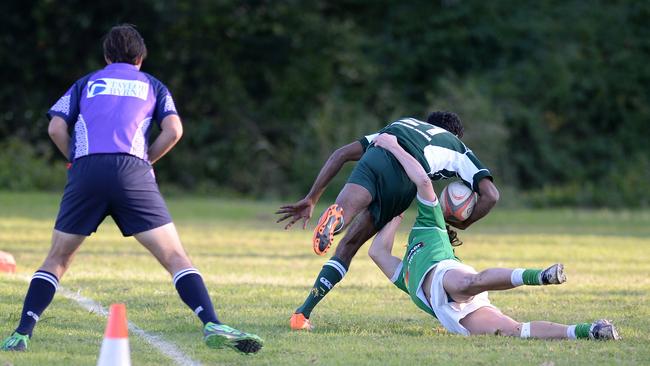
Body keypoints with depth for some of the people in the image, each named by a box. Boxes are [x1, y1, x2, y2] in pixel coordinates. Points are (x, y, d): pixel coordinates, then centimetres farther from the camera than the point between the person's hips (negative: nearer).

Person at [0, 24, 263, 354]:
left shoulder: (87, 83, 26)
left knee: (57, 259, 14)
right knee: (174, 257, -3)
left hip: (85, 170, 1)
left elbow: (56, 128, 12)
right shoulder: (152, 85, 24)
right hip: (132, 172, -1)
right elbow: (173, 130, 8)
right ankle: (212, 325, -19)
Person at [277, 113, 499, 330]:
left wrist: (311, 199, 32)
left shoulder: (403, 124, 46)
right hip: (404, 179, -1)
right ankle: (303, 313, 4)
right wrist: (460, 226, 40)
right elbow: (490, 195, 23)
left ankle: (335, 217, -57)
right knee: (348, 246, 12)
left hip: (375, 158, 1)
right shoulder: (457, 147, 38)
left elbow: (342, 154, 35)